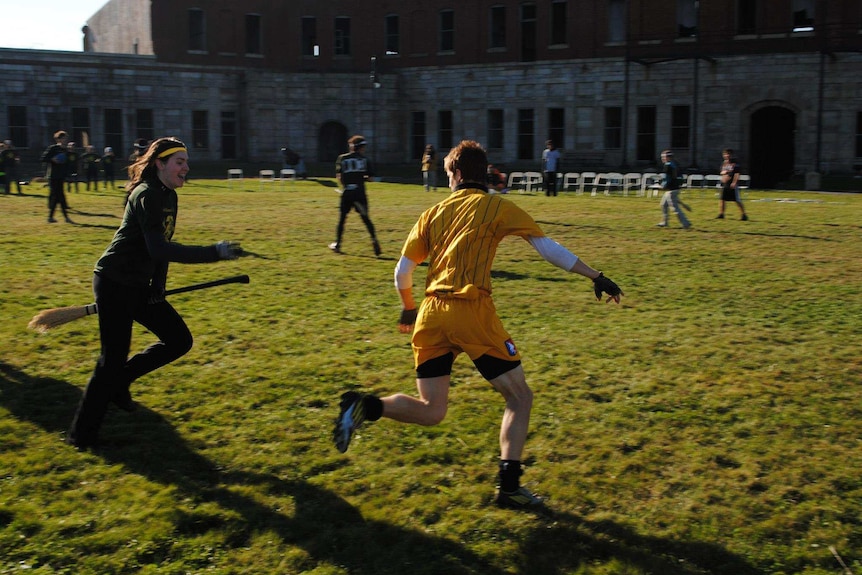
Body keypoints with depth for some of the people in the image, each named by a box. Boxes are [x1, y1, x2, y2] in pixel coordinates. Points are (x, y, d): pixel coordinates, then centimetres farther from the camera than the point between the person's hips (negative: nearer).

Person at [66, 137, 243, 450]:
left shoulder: (168, 196, 8)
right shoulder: (147, 196, -21)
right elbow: (158, 249, -32)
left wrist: (158, 285, 4)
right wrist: (214, 252, -36)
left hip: (139, 286, 9)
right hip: (114, 284, -9)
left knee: (179, 340, 7)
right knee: (114, 358, -6)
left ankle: (119, 381, 22)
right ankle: (82, 434, 9)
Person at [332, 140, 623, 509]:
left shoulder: (433, 213, 16)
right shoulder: (497, 207, 7)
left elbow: (402, 273, 14)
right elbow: (548, 248, 2)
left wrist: (408, 309, 31)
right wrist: (596, 277, 8)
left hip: (430, 314, 4)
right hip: (471, 312, -4)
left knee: (431, 412, 12)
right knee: (519, 397, 10)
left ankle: (365, 406, -11)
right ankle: (509, 486, 3)